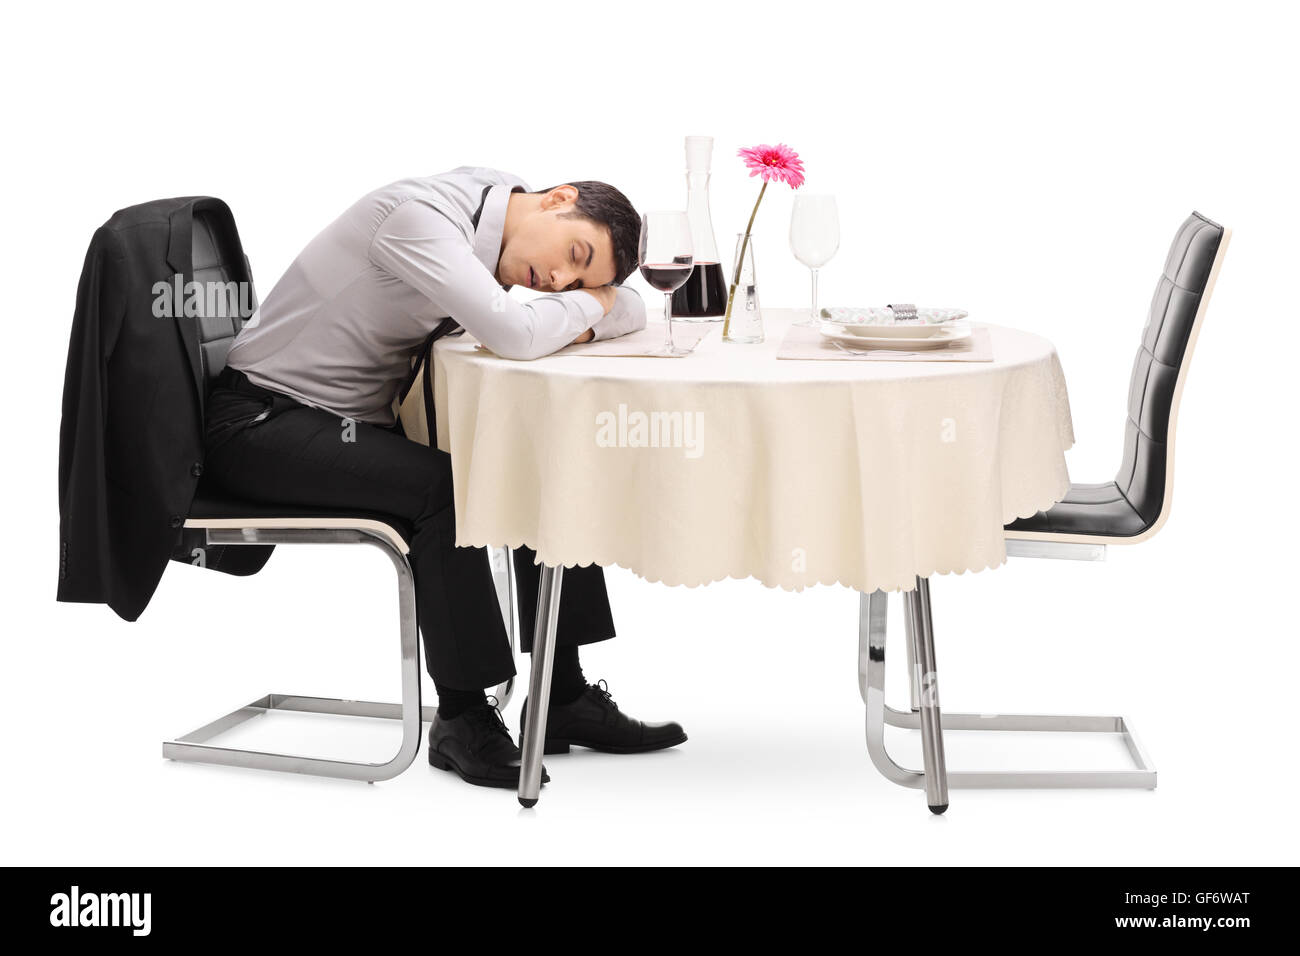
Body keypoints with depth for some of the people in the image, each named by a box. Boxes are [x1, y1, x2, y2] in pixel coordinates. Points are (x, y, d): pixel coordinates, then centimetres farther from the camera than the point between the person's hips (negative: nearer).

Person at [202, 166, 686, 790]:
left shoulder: (495, 239, 2)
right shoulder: (421, 214, -24)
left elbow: (629, 310, 9)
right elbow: (515, 336, -37)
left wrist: (571, 310, -14)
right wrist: (582, 305, -16)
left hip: (362, 422, 9)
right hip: (264, 422, -9)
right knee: (445, 484, -30)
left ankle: (563, 697, 3)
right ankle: (461, 719, -17)